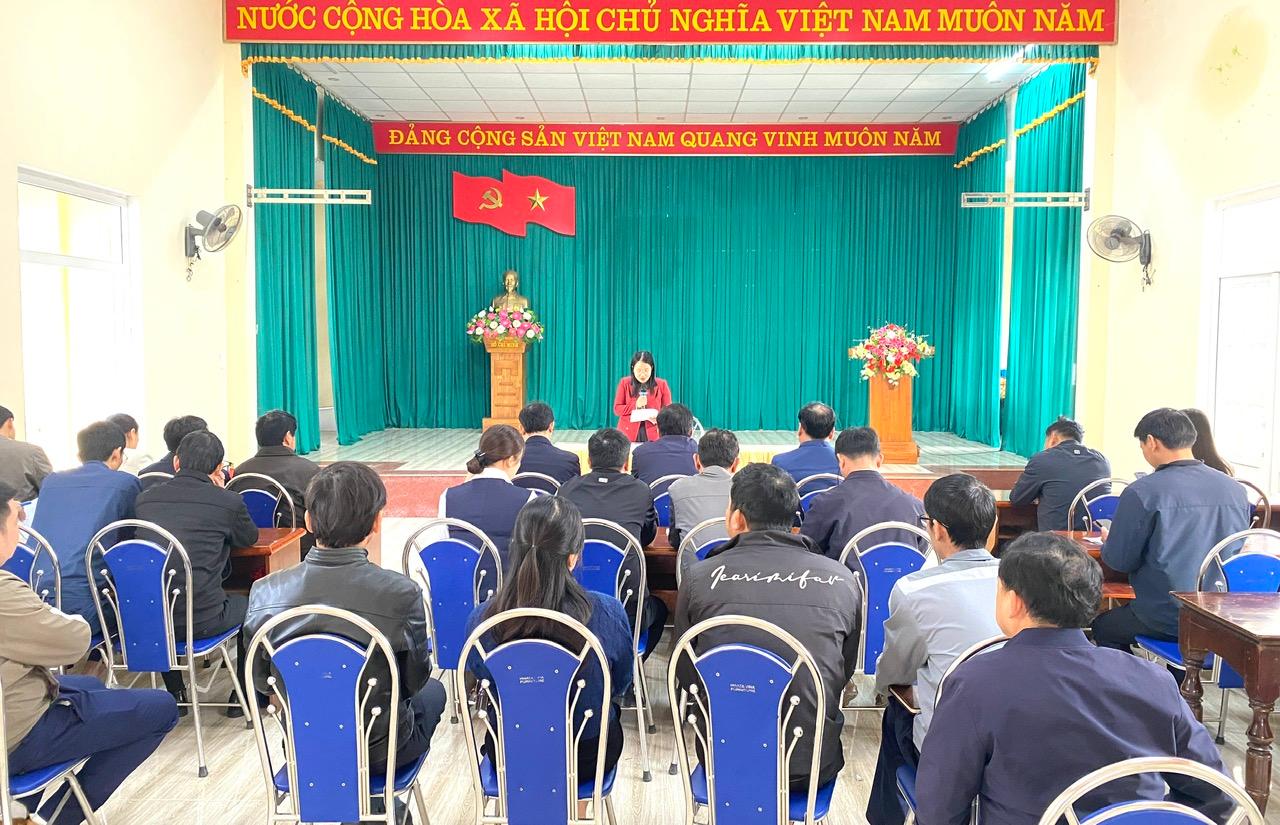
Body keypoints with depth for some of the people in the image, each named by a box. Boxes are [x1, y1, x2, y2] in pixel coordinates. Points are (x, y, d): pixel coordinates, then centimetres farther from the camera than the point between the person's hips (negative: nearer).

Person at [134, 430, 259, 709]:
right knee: (248, 605, 26)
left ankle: (176, 695, 41)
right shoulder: (228, 502, -7)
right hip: (200, 620, -4)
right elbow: (250, 538, 13)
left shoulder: (145, 498, 5)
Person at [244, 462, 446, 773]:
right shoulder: (402, 594, -26)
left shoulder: (265, 593, -16)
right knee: (433, 691, 29)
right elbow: (414, 681, -10)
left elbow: (262, 682, -2)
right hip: (380, 752, -4)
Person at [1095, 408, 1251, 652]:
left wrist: (1107, 544, 12)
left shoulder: (1141, 492, -17)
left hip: (1168, 620, -6)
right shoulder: (1236, 489, 1)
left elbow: (1120, 561, -11)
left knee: (1103, 626, 20)